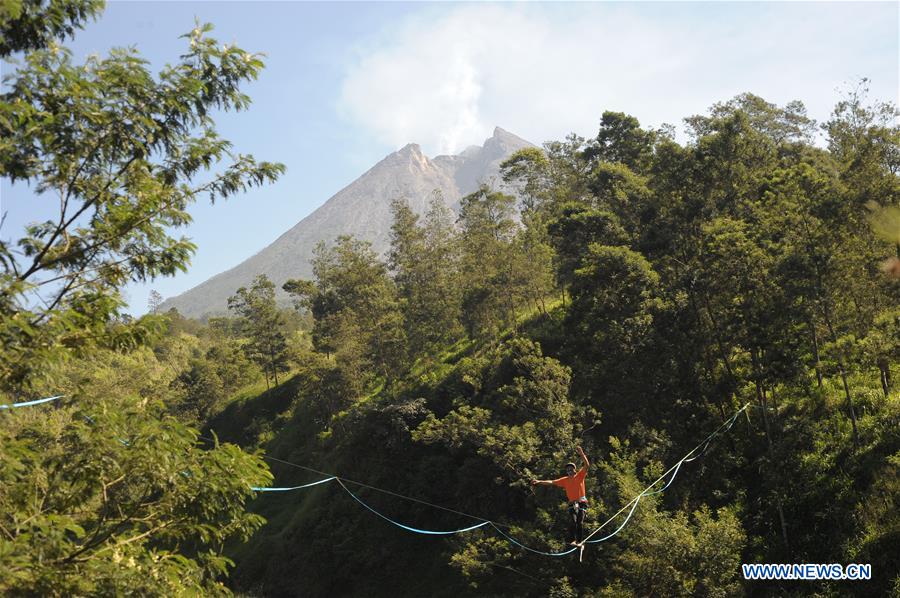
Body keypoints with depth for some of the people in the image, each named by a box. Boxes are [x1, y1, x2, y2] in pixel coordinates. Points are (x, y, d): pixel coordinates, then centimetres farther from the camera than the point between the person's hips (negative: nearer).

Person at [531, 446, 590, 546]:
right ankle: (572, 540, -22)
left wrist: (581, 453, -22)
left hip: (581, 503, -2)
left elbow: (587, 465, -9)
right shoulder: (565, 480, 11)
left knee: (580, 522, -10)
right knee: (572, 521, -17)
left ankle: (579, 541, -5)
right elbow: (552, 482, 10)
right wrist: (539, 482, 2)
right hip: (572, 504, 2)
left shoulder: (579, 476, 3)